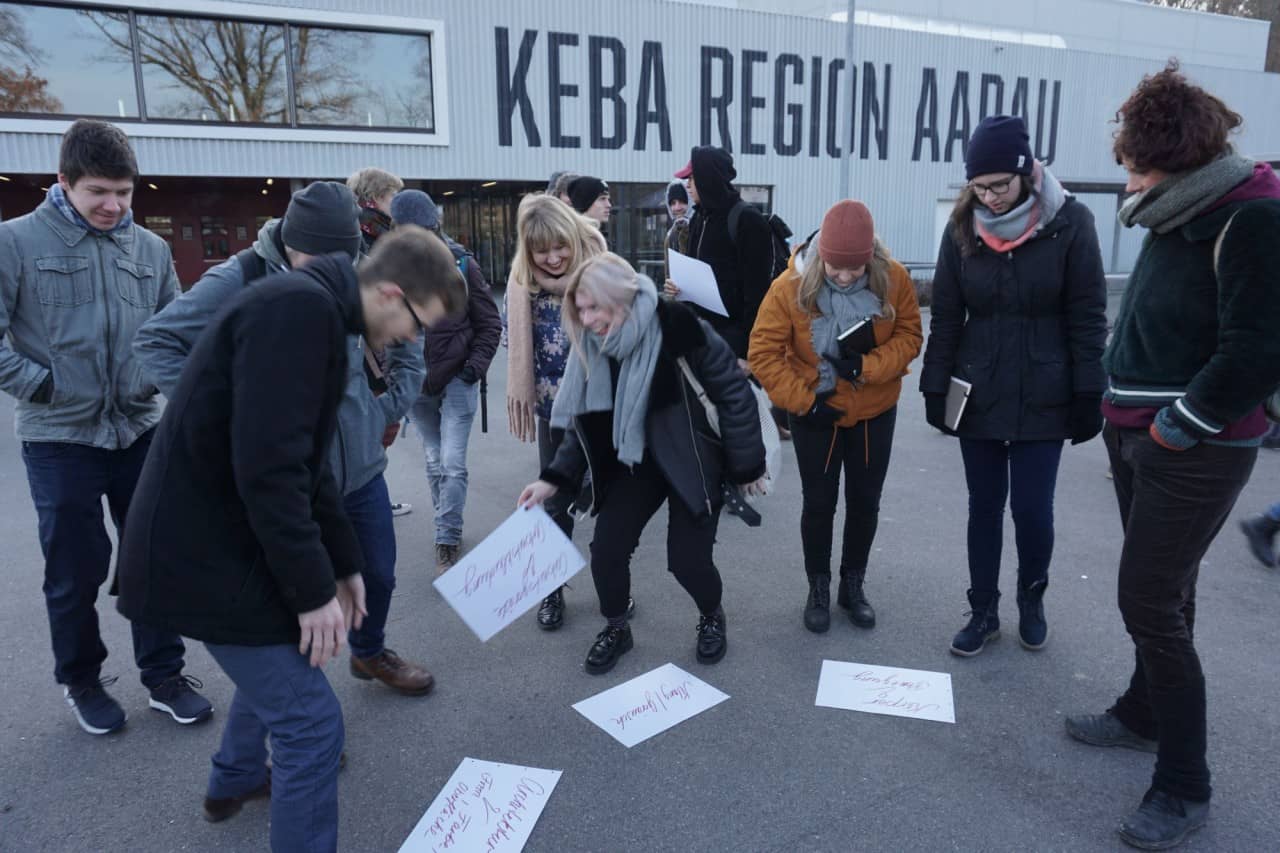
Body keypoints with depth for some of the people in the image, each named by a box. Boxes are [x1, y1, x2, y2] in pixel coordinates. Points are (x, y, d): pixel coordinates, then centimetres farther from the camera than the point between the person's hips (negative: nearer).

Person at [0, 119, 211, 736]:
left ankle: (163, 676, 27)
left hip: (141, 432, 3)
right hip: (59, 439, -3)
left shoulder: (151, 249, 5)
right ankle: (80, 681, 32)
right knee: (76, 571, 9)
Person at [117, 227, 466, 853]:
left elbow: (305, 461, 15)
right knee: (312, 721, -4)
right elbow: (267, 466, -29)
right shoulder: (302, 307, -23)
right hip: (204, 552, -11)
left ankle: (236, 779, 54)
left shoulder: (314, 310, 10)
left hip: (219, 536, 11)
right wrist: (313, 589, -19)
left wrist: (343, 562, 15)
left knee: (281, 656, 31)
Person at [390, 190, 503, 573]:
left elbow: (490, 323, -1)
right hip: (416, 383, 3)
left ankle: (446, 540, 5)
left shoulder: (461, 263, -8)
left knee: (452, 464, -7)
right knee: (434, 463, 14)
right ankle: (449, 534, 30)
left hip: (457, 381, -3)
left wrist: (477, 365, -10)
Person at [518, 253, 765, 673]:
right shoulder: (592, 347, -6)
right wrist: (554, 478, -6)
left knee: (687, 558, -7)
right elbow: (585, 420, 3)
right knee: (606, 547, -6)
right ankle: (616, 628, 23)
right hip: (634, 462, 5)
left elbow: (734, 392, -16)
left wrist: (746, 465, -10)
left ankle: (712, 618, 28)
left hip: (692, 461, -5)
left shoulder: (678, 328, -24)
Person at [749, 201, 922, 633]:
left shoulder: (893, 278, -15)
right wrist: (803, 401, -19)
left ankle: (853, 586, 32)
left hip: (875, 412, 2)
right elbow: (764, 353, -16)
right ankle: (818, 589, 27)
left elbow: (909, 335, -8)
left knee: (865, 501, 13)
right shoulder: (791, 285, -20)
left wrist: (867, 366, -25)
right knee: (818, 503, 8)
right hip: (814, 413, -2)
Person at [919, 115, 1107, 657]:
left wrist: (1088, 396, -9)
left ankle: (1032, 600, 30)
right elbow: (945, 316, 2)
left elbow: (1087, 318, -6)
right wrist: (935, 388, -1)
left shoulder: (1069, 222, -8)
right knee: (984, 506, 10)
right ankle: (983, 611, 24)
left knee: (1032, 508, 2)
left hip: (1042, 397, -2)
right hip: (978, 395, 2)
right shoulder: (963, 227, -1)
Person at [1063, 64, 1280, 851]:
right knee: (1160, 592, 19)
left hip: (1195, 451, -8)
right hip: (1138, 435, 8)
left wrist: (1177, 425, -16)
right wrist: (1128, 411, 9)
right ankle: (1145, 714, 37)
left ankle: (1185, 787, 11)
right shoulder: (1183, 212, 9)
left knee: (1150, 602, -5)